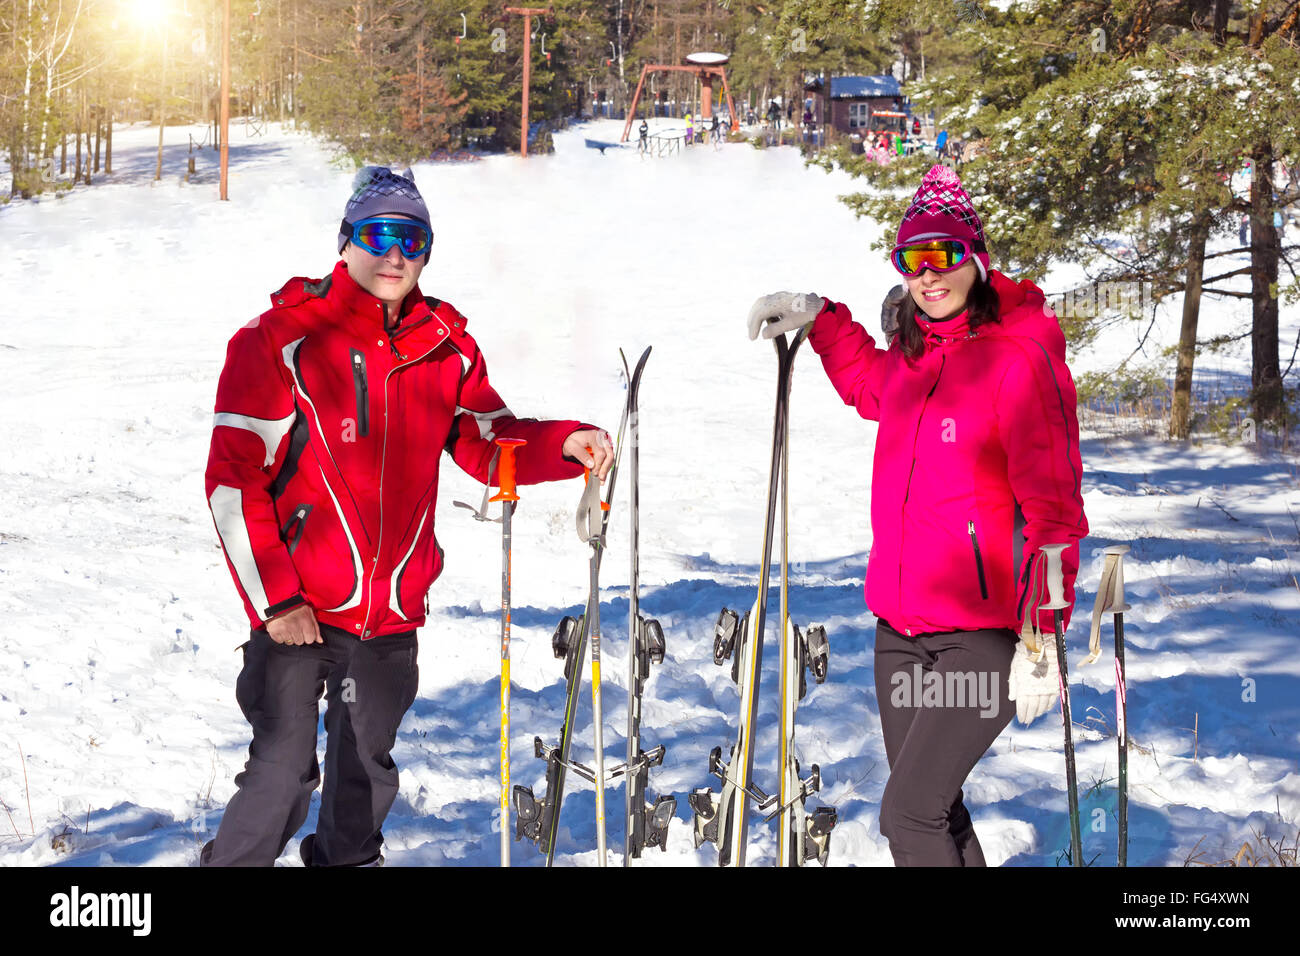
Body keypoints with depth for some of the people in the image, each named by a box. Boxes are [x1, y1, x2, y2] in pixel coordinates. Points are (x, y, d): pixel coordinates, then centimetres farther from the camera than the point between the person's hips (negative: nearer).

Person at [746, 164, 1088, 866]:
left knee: (909, 814, -12)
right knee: (936, 812, 13)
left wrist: (1041, 642, -19)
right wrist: (819, 319, 23)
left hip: (984, 634, -7)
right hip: (900, 628, 8)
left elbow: (1053, 511, -14)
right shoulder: (911, 356, 9)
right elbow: (868, 386, 36)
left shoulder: (1020, 360, -12)